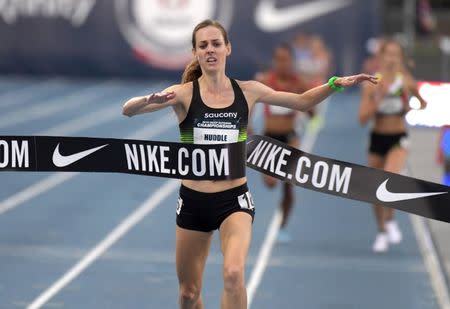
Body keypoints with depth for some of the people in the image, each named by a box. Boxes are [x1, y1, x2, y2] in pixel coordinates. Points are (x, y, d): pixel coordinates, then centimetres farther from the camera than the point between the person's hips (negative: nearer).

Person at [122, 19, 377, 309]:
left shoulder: (248, 91, -1)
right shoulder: (184, 93, -8)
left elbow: (301, 101, 12)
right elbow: (128, 110, -20)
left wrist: (335, 84, -3)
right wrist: (151, 100, -41)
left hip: (234, 199, 0)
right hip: (193, 201, 0)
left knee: (234, 274, -25)